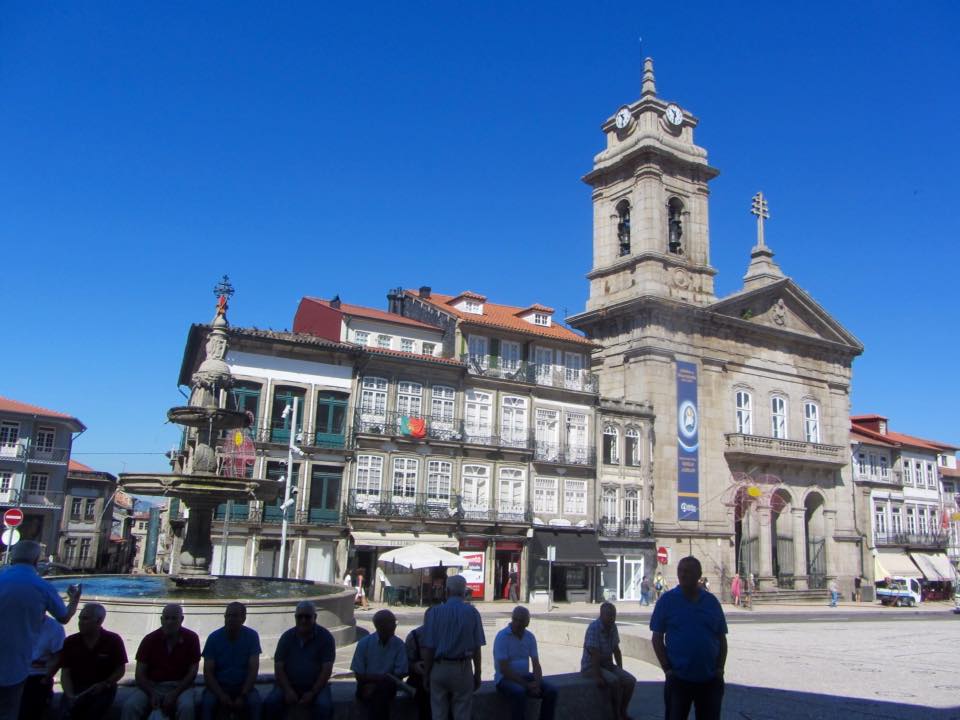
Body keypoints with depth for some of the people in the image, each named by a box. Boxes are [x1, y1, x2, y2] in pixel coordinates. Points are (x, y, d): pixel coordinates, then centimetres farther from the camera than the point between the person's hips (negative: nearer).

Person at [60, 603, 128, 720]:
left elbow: (120, 670, 3)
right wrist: (70, 695, -14)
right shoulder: (70, 642, 3)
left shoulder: (114, 640, -3)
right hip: (76, 688, 2)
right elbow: (65, 673, 2)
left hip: (102, 689, -2)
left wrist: (104, 685, -14)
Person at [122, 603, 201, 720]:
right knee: (130, 706, -28)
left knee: (186, 707, -34)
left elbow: (192, 672, -4)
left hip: (180, 685, -1)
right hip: (151, 685, 1)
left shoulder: (191, 638, -3)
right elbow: (140, 674, -2)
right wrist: (152, 694, -19)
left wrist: (174, 694, -18)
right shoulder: (149, 639, -1)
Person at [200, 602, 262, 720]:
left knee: (255, 702, -30)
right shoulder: (213, 638, -6)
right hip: (218, 686, 0)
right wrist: (221, 695, -22)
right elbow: (208, 672, -8)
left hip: (243, 686, 0)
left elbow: (253, 669, -9)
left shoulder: (252, 636, -6)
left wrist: (242, 696, -22)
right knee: (207, 703, -31)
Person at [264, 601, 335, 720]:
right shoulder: (287, 637, 3)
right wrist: (288, 691, -15)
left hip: (316, 685, -2)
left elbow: (326, 669, -8)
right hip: (289, 684, 2)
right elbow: (279, 667, 0)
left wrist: (312, 693, -18)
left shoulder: (325, 637, -4)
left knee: (324, 706, -31)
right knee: (270, 703, -25)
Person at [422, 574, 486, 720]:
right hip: (462, 669, 0)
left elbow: (428, 648, -4)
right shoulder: (472, 612, -3)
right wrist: (477, 674, 8)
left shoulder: (435, 612, -4)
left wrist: (427, 674, 7)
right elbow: (476, 648, -2)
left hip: (439, 668, 0)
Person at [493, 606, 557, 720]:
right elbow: (504, 669, -19)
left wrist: (536, 683, -16)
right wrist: (526, 685, -21)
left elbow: (536, 664, 4)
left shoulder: (530, 637, 4)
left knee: (551, 691, -15)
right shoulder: (502, 636, -14)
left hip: (525, 676, 6)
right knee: (519, 692, -36)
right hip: (505, 678, -6)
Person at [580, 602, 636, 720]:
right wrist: (597, 676, -27)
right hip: (591, 666, -8)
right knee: (614, 681, -29)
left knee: (630, 681, -10)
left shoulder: (613, 627, 3)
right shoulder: (594, 628, -22)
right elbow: (594, 654, -25)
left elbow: (616, 650, 12)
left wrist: (620, 670, 6)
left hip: (608, 665, 8)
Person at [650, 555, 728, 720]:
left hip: (710, 680, 2)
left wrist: (720, 668, 0)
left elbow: (722, 639, 9)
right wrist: (667, 668, -9)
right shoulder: (667, 600, -4)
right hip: (678, 679, -2)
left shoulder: (711, 601, 4)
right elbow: (657, 638, -3)